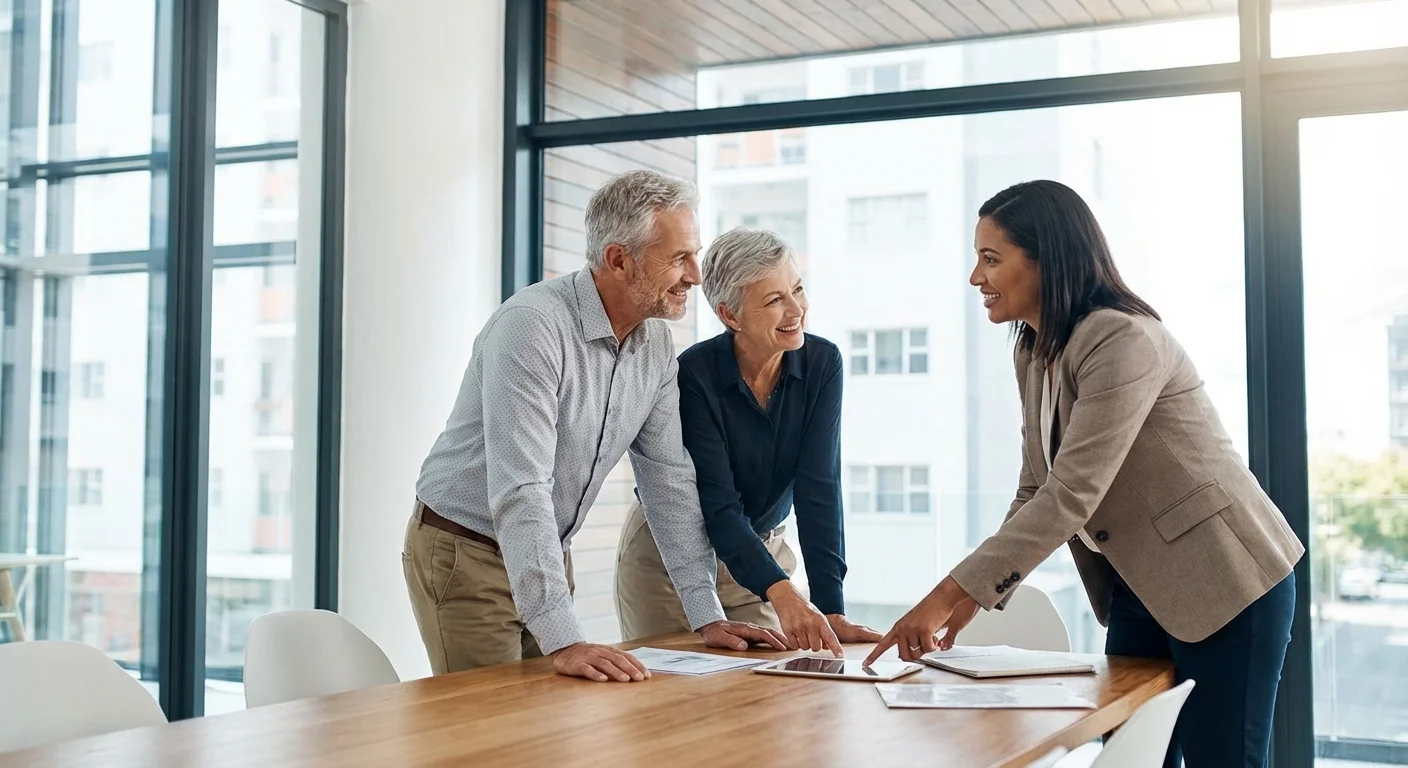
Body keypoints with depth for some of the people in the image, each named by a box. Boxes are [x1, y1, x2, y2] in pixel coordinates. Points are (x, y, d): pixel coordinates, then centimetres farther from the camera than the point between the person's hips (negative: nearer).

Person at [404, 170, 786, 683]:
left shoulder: (656, 344, -1)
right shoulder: (533, 325, -26)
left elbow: (669, 479, 5)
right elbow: (520, 491, -32)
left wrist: (708, 616, 0)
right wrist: (563, 640, -37)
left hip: (545, 557, 7)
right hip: (465, 555, -7)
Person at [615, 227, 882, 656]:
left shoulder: (822, 363, -13)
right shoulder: (694, 375, -24)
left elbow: (819, 490, -18)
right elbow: (718, 506, -28)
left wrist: (831, 609, -26)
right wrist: (782, 593, -43)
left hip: (763, 550, 3)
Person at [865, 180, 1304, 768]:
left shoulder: (1123, 341, -23)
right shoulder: (1033, 353, 5)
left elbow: (1071, 496, -30)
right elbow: (1036, 492, 7)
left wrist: (950, 594, -32)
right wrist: (974, 594, -7)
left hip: (1224, 584, -8)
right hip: (1137, 588, 8)